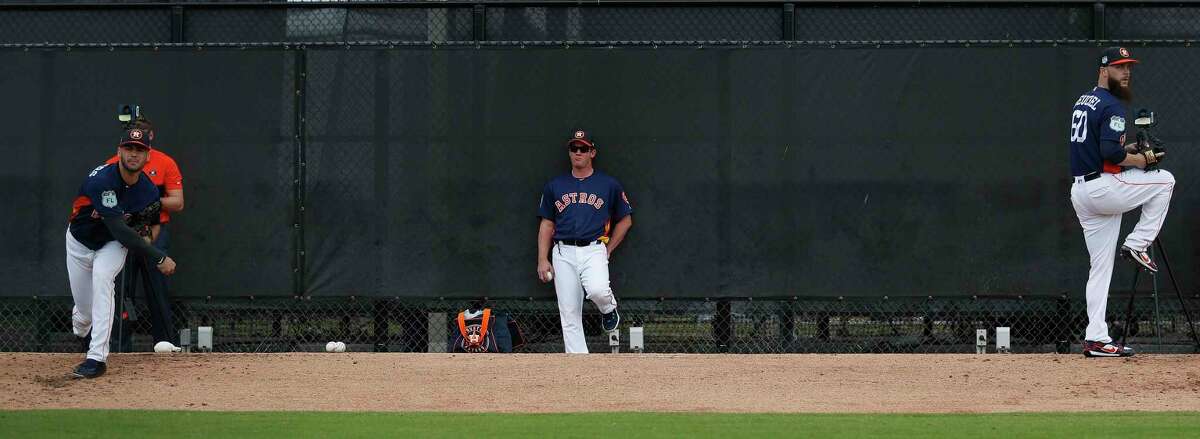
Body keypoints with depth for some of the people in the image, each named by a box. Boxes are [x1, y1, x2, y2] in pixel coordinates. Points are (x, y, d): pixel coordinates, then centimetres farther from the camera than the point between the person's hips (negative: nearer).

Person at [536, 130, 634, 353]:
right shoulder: (555, 186, 13)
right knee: (569, 315, -2)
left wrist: (608, 250, 6)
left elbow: (625, 220, 14)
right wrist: (542, 259, 3)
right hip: (563, 253, 2)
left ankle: (609, 309, 4)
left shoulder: (609, 185, 8)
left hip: (594, 250, -2)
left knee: (597, 290, -31)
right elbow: (546, 225, 13)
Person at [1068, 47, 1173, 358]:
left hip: (1080, 191, 9)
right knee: (1164, 180, 10)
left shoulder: (1082, 102, 18)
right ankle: (1137, 245, 6)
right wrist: (1142, 160, -7)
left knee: (1101, 267, 9)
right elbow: (1111, 153, -22)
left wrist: (1127, 150, 17)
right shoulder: (1112, 106, -11)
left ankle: (1096, 338, 5)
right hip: (1103, 188, -9)